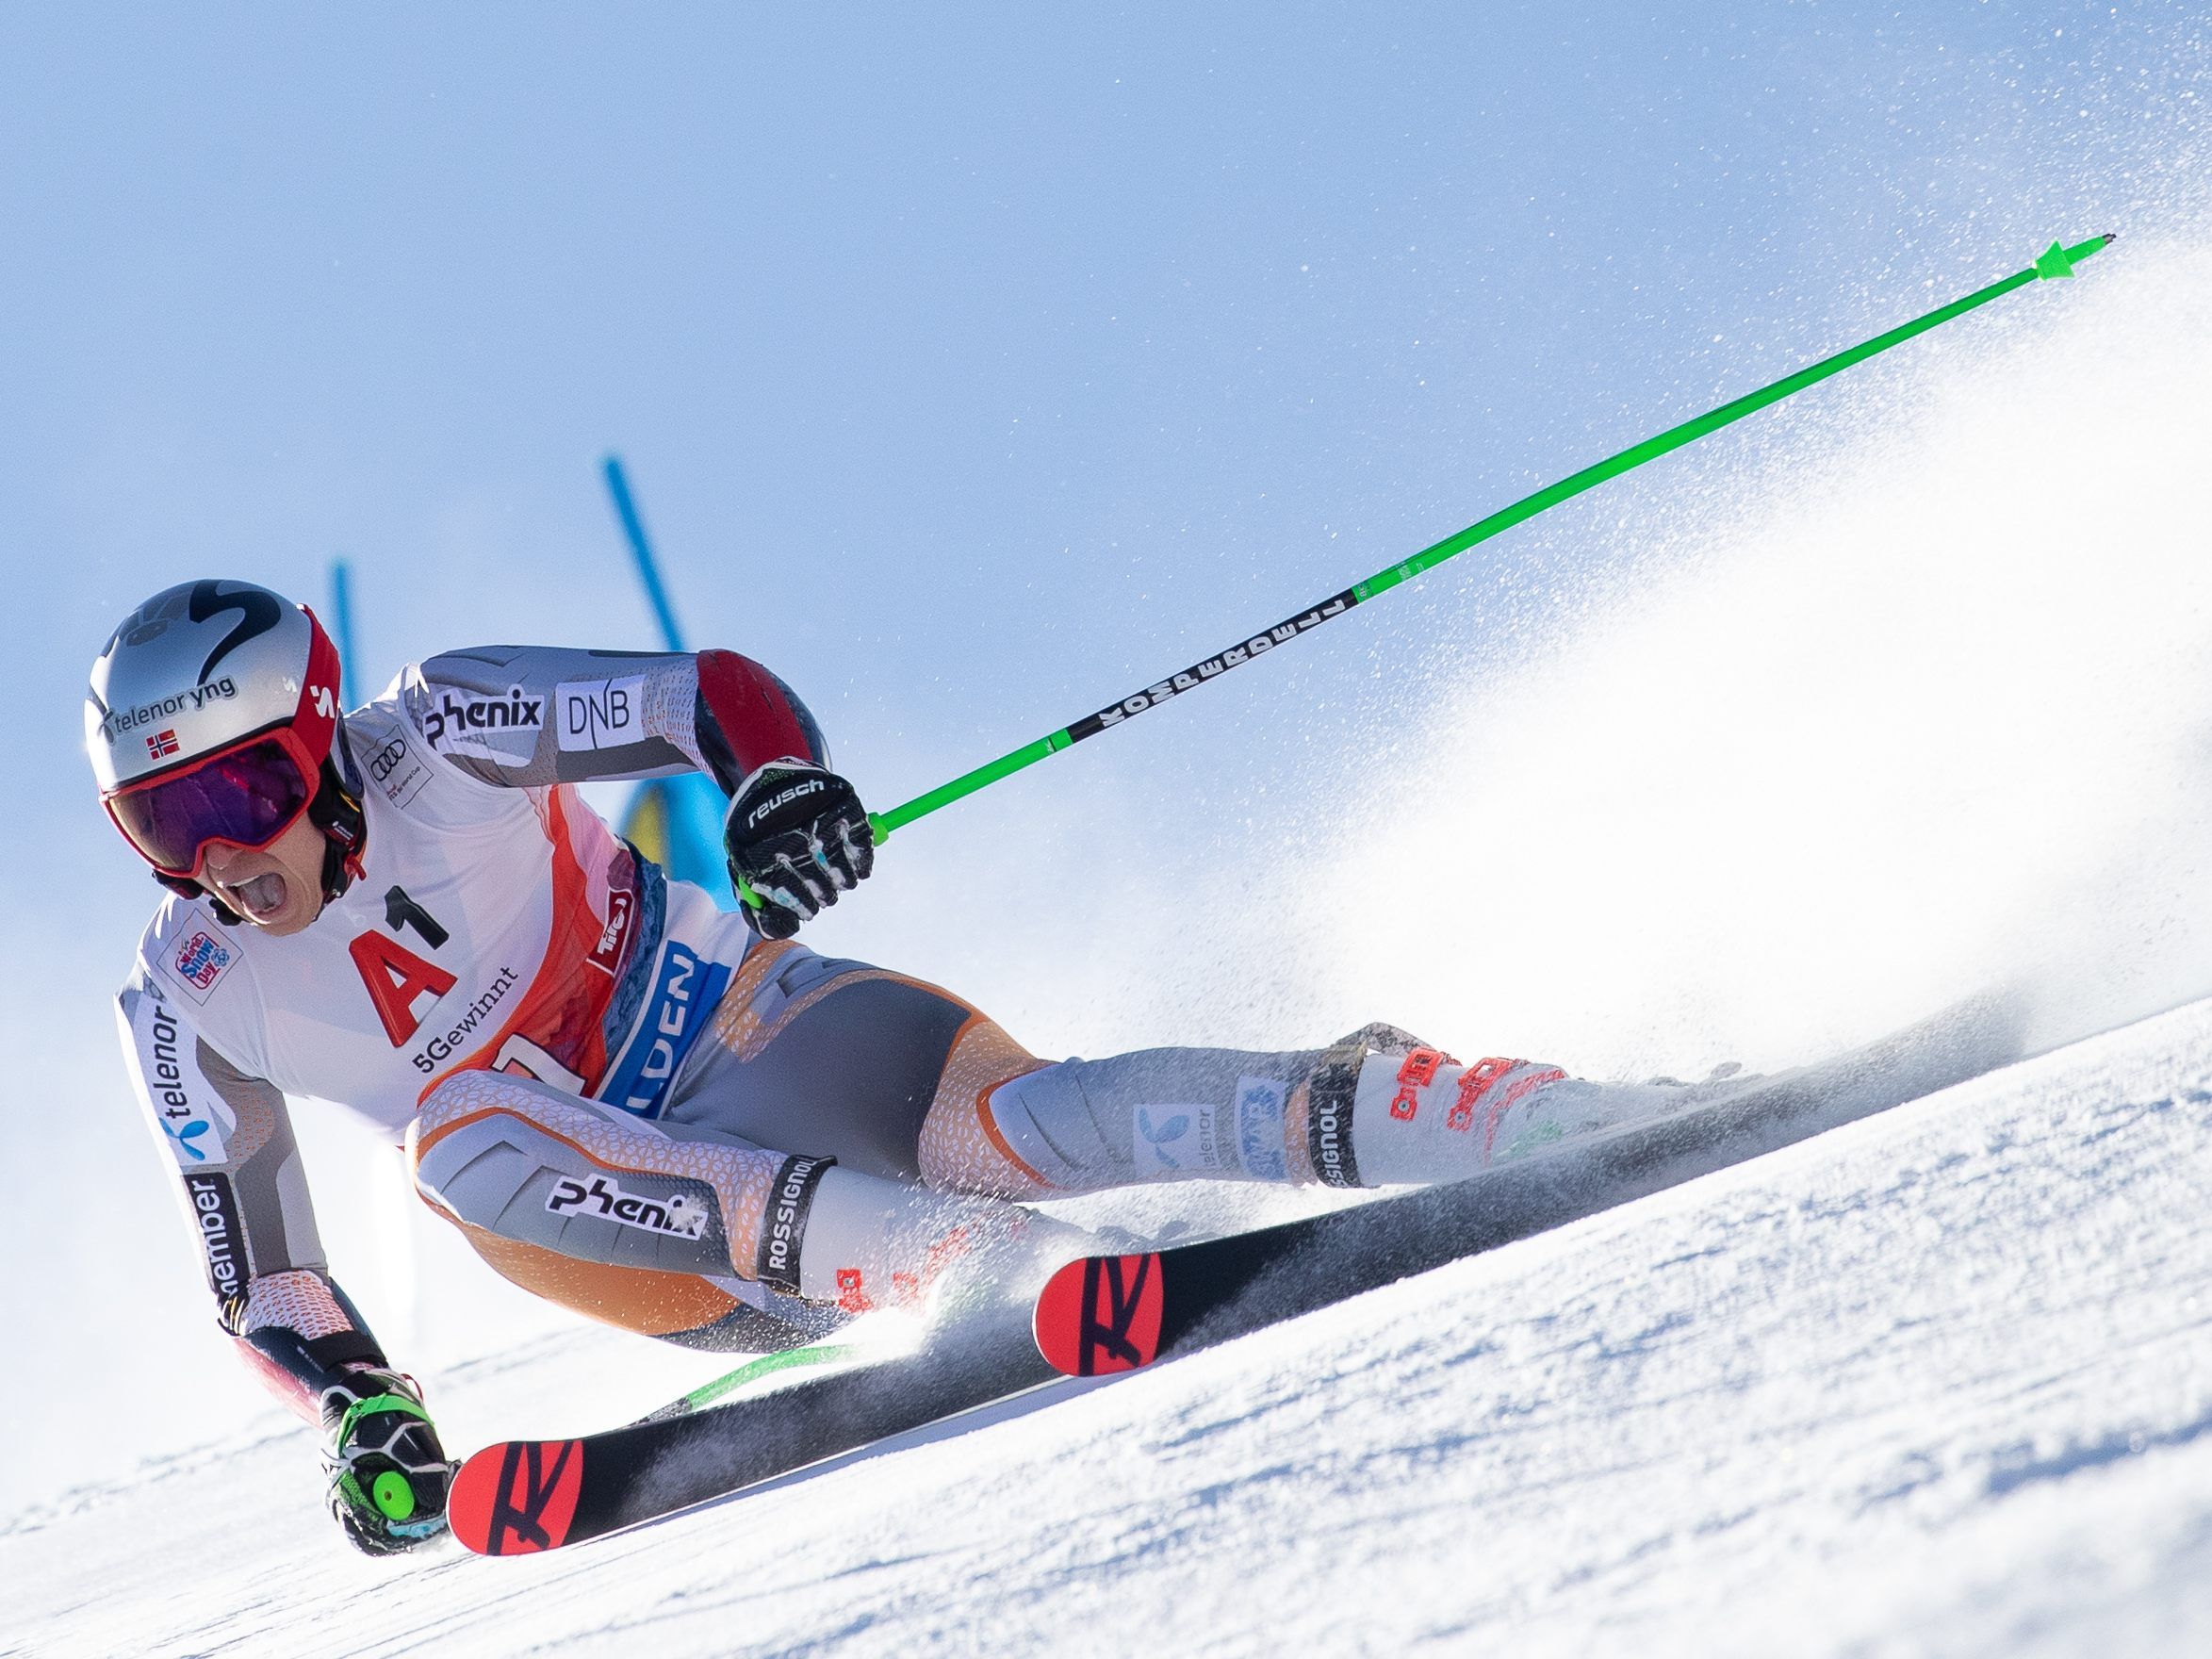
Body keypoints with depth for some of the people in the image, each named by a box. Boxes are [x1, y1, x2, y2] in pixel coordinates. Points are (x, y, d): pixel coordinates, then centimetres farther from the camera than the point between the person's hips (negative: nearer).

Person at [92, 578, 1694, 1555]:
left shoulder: (437, 741, -11)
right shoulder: (192, 1008, -1)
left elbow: (721, 695, -14)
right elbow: (256, 1271, 8)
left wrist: (780, 782, -35)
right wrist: (357, 1405, -8)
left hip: (741, 1018, -2)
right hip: (673, 1229, 3)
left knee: (1014, 1119, -32)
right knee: (460, 1133, -31)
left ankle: (1510, 1113, -30)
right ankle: (993, 1262, -42)